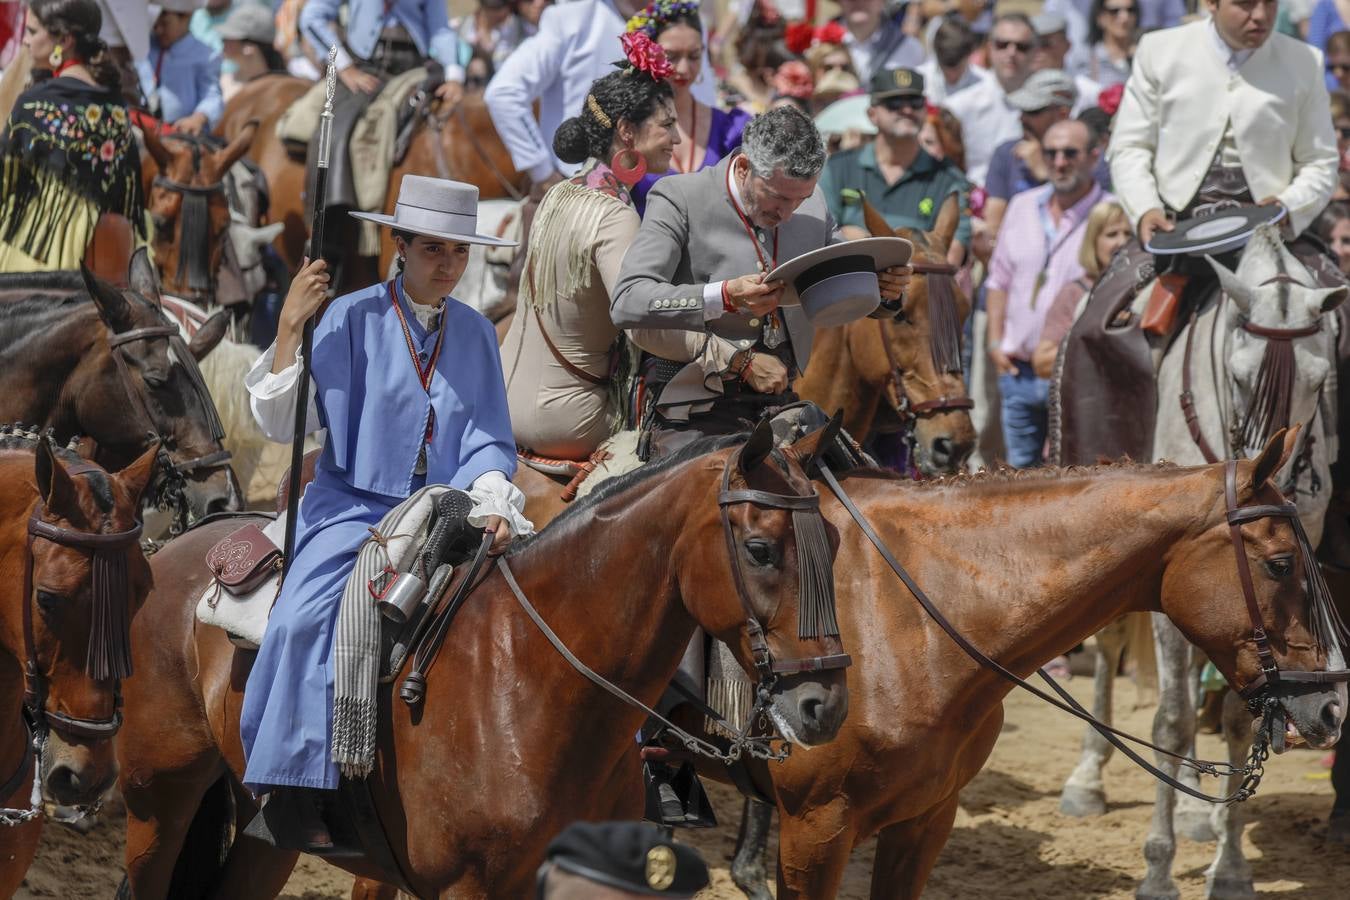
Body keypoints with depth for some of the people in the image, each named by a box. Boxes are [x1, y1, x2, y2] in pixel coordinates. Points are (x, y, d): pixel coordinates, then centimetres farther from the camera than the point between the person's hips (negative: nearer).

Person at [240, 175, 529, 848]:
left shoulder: (476, 334, 10)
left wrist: (492, 503, -10)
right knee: (310, 616, -31)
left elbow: (487, 441, 10)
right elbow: (281, 424, -5)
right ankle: (295, 798, -27)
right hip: (355, 508, -4)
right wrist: (289, 330, -15)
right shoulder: (350, 319, -2)